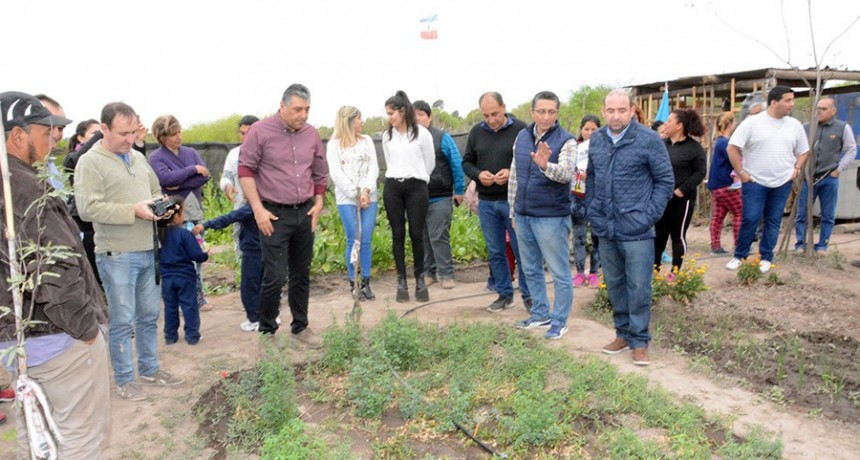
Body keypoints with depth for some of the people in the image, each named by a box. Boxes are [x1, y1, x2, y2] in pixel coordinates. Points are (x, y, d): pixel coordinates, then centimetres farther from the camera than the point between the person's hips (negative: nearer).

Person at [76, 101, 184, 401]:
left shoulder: (138, 158, 13)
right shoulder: (90, 163, -9)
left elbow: (155, 191, 23)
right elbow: (88, 209, -18)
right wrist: (133, 210, -21)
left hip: (148, 251, 7)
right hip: (116, 255, -7)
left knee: (149, 315, 16)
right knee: (122, 320, 3)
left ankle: (149, 369, 31)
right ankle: (124, 380, 19)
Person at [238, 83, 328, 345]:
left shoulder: (311, 134, 5)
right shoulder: (261, 131, -8)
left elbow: (320, 173, 16)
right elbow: (245, 170, -7)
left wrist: (318, 203, 8)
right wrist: (258, 209, -12)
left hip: (304, 213, 5)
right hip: (274, 215, -5)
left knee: (301, 274, 13)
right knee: (275, 276, -5)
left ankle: (300, 326, 27)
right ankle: (267, 330, 13)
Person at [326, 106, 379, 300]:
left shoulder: (367, 141, 13)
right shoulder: (334, 145, 3)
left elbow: (374, 168, 5)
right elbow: (336, 174, -5)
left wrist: (366, 191, -10)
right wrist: (356, 194, -11)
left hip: (369, 196, 3)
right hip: (346, 198, -3)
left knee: (366, 240, 1)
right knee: (353, 240, -2)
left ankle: (366, 282, 8)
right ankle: (353, 283, 7)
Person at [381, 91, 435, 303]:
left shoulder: (422, 133, -4)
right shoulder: (387, 135, 7)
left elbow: (430, 163, 6)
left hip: (416, 187, -3)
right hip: (392, 188, 3)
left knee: (416, 234, -1)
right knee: (398, 234, 4)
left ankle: (420, 279, 12)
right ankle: (401, 280, 11)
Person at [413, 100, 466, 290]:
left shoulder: (442, 138, -2)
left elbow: (457, 164, -1)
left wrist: (459, 190, -2)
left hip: (440, 198, -4)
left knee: (439, 238, -3)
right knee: (422, 238, 9)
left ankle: (446, 274, 6)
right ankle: (429, 272, 21)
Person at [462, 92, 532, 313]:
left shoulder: (520, 129, -6)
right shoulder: (477, 131, 7)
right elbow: (466, 162, 12)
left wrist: (512, 173, -20)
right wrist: (478, 175, -8)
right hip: (486, 202, 4)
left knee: (522, 250, 2)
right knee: (495, 252, 11)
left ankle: (528, 295, 16)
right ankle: (504, 294, 25)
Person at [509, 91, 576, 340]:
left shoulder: (566, 140, -11)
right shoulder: (522, 136, 7)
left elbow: (566, 174, -26)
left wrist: (546, 165, -46)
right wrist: (513, 210, 14)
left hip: (551, 217, -6)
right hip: (523, 216, 6)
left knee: (560, 273, 4)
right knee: (531, 270, 17)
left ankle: (559, 321, 17)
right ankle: (541, 314, 32)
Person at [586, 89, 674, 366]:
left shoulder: (649, 140, -8)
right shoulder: (596, 140, 7)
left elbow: (665, 180, -4)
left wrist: (650, 215, -10)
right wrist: (591, 211, 9)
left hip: (636, 230, -5)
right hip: (605, 229, 5)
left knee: (638, 287, 2)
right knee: (614, 284, 15)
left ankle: (639, 340, 16)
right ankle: (623, 333, 30)